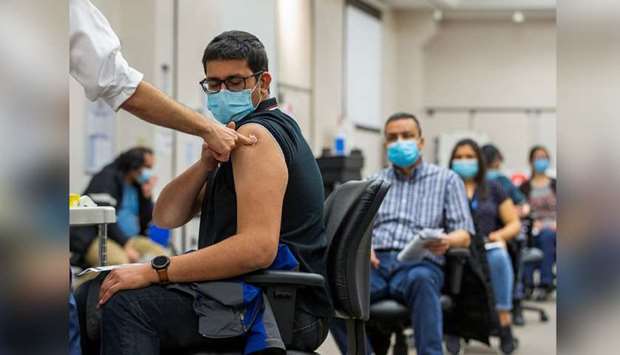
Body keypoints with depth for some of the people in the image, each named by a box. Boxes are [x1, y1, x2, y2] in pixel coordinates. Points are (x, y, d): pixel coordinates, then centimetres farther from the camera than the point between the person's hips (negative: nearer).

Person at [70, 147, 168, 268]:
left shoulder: (138, 185, 16)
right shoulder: (107, 177, -4)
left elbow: (146, 222, 13)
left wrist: (147, 195, -1)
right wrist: (125, 245, -22)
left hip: (128, 239, 7)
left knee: (162, 255, -17)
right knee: (119, 260, -38)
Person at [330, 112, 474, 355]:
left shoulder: (446, 179, 17)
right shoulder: (375, 182, 25)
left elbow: (464, 234, 9)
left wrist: (448, 241, -16)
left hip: (419, 264, -2)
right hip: (375, 263, 2)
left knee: (420, 279, -41)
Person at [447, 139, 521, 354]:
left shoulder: (493, 188, 22)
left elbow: (515, 224, 18)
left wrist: (499, 235, -4)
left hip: (489, 249, 1)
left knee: (499, 256, -36)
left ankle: (504, 324, -35)